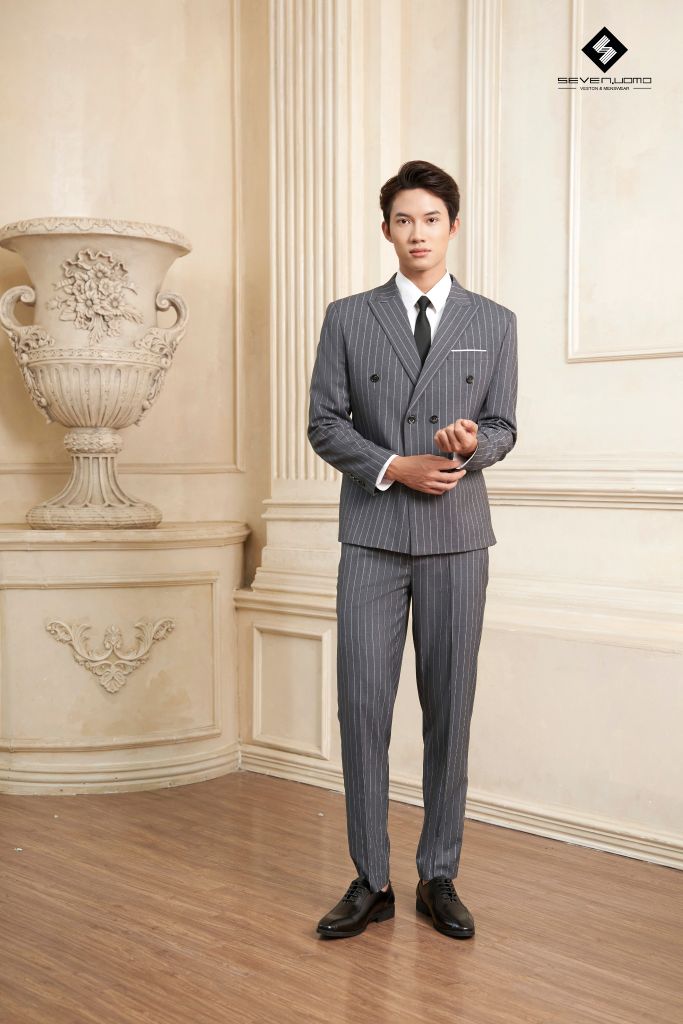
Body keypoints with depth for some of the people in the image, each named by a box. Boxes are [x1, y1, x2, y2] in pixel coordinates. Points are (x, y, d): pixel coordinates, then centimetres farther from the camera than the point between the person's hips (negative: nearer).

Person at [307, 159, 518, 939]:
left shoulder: (494, 323, 9)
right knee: (362, 704, -1)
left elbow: (503, 426, 8)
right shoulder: (348, 318, 8)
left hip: (457, 536, 1)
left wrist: (472, 441, -15)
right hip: (372, 534, 0)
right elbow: (325, 421, 3)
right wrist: (396, 467, -10)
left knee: (449, 706, 5)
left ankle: (438, 876, 19)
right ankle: (371, 881, 12)